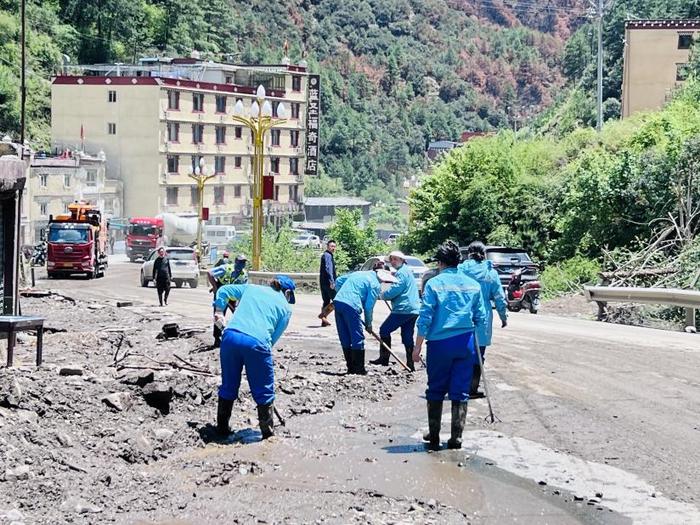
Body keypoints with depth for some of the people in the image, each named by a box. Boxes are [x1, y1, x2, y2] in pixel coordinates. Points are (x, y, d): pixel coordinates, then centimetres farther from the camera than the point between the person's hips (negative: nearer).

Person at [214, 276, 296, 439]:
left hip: (231, 336, 4)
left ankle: (222, 427, 28)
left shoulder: (251, 288, 24)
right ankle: (268, 433, 16)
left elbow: (224, 290, 24)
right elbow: (275, 336, 11)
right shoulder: (285, 307, 16)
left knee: (228, 387, 19)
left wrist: (219, 311, 27)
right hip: (257, 343, -3)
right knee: (264, 392, 11)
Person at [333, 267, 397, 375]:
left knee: (345, 339, 13)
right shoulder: (375, 285, 1)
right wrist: (368, 324, 11)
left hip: (338, 302, 8)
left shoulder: (358, 273, 24)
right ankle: (359, 369, 5)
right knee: (358, 339, 2)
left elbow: (338, 280, 25)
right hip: (351, 306, -8)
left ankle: (351, 367, 19)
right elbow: (369, 306, -1)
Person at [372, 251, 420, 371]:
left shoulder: (402, 272, -11)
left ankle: (384, 358, -2)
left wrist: (382, 295, -3)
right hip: (413, 310, 10)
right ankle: (410, 365, 8)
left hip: (403, 309, -10)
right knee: (407, 337, 10)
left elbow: (394, 290, -19)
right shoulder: (407, 271, 22)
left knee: (384, 330, -3)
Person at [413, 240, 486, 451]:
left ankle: (434, 436, 12)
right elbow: (480, 318, 7)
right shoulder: (473, 284, 5)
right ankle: (456, 438, 7)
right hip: (465, 343, 2)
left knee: (435, 392, 10)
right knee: (460, 392, 7)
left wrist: (418, 347, -3)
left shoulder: (434, 283, -6)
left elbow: (425, 317, -8)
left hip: (439, 343, -2)